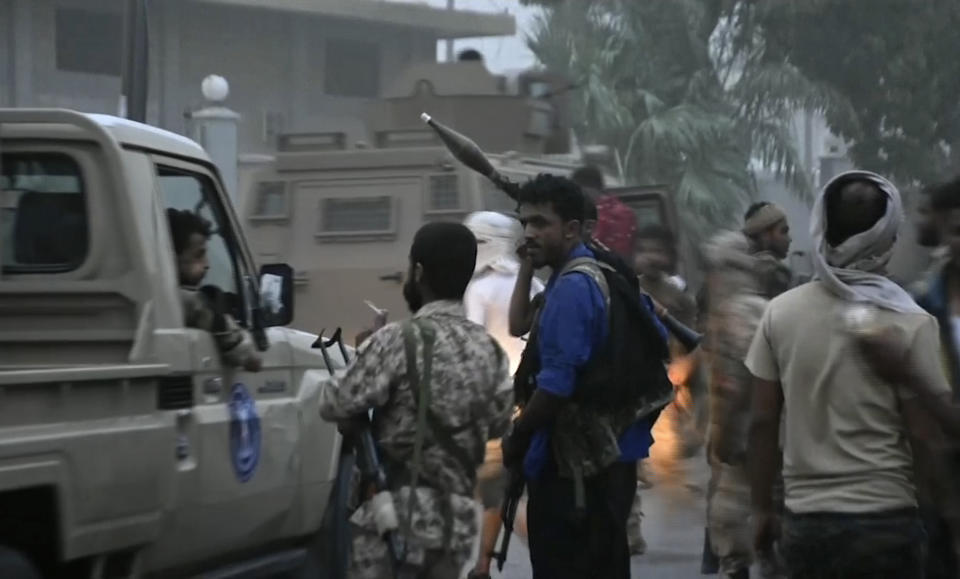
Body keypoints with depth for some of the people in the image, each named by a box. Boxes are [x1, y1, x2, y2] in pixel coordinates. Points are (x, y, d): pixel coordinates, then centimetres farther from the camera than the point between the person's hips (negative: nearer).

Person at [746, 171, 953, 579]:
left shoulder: (781, 313, 1)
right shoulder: (909, 324, -8)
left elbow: (763, 422, 4)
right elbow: (925, 437, -7)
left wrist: (763, 508, 14)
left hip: (805, 521, 3)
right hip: (884, 522, -3)